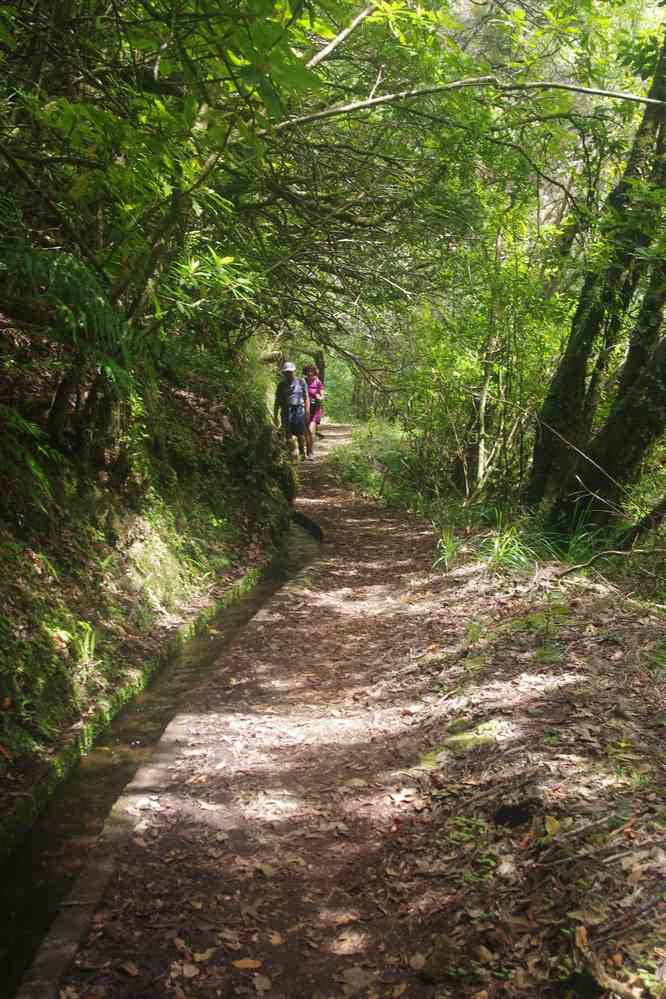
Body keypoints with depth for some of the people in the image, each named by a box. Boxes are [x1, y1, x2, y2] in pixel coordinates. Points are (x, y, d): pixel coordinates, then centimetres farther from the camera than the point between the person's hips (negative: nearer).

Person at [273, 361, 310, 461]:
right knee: (288, 435, -6)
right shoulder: (281, 385, 12)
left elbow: (306, 397, 9)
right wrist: (275, 415, 9)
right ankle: (292, 453, 4)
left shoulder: (301, 382, 8)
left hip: (299, 410, -2)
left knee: (300, 434, -3)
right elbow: (277, 401, 14)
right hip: (286, 411, 2)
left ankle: (302, 452, 18)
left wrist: (307, 412, 3)